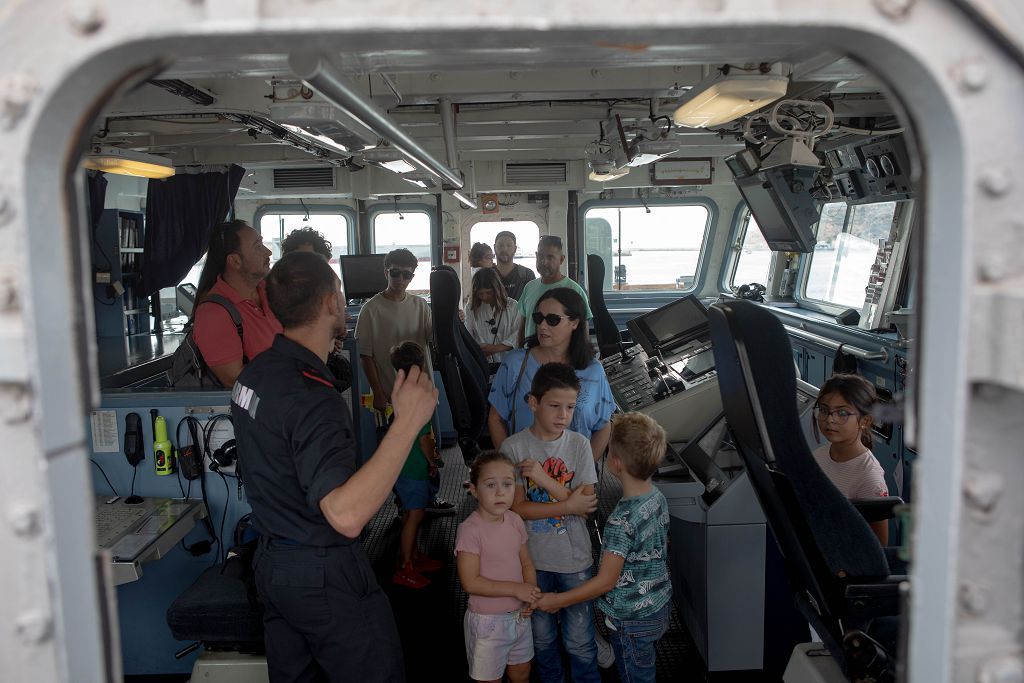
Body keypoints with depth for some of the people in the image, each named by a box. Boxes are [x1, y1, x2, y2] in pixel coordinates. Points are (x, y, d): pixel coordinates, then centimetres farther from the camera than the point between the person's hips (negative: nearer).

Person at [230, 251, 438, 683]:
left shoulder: (255, 373, 1)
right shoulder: (312, 398, -28)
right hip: (324, 575, -9)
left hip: (272, 563, 9)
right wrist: (407, 421, -39)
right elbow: (346, 514, -38)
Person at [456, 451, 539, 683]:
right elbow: (470, 582, -24)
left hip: (519, 616, 6)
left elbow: (527, 563, 6)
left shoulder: (515, 521, -3)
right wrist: (515, 589, -23)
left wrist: (531, 591, -13)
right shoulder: (470, 529, -22)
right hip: (488, 620, -6)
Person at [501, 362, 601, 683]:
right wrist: (568, 506, -19)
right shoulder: (514, 447, -12)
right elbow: (517, 508, -14)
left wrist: (543, 478, -23)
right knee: (542, 637, 20)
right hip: (533, 559, 0)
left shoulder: (578, 444, -9)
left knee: (580, 640, 10)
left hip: (574, 559, 0)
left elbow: (586, 505, -13)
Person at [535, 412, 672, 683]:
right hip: (660, 608, 7)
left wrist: (556, 600, -14)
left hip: (632, 622, -7)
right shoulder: (658, 498, -6)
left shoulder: (621, 521, -31)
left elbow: (605, 581, -24)